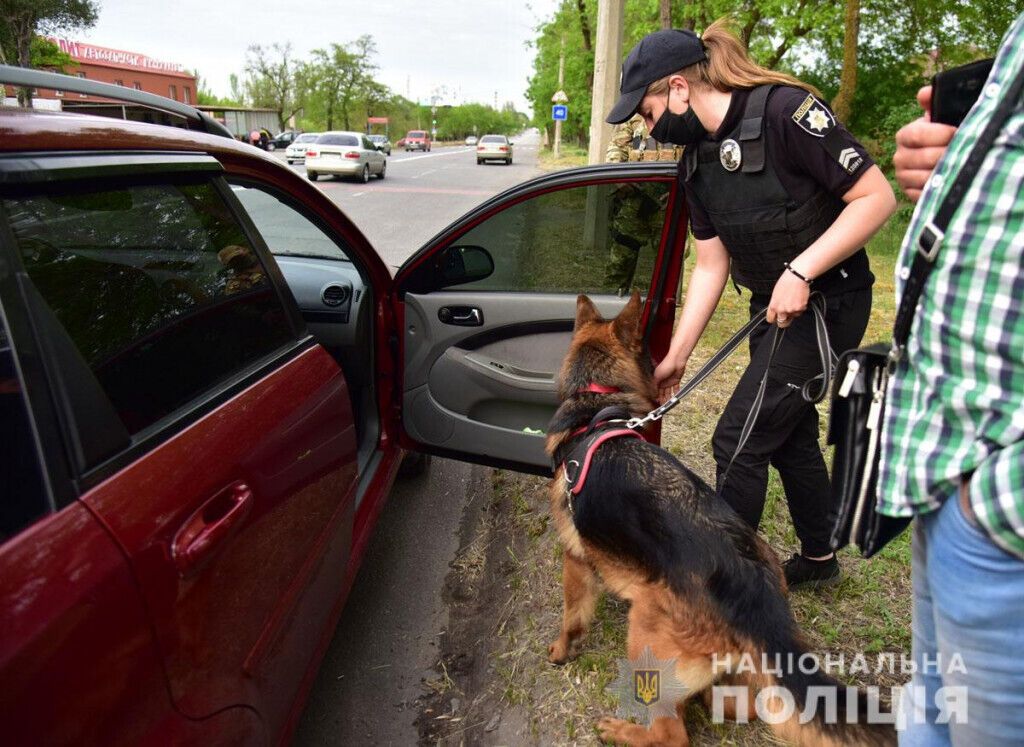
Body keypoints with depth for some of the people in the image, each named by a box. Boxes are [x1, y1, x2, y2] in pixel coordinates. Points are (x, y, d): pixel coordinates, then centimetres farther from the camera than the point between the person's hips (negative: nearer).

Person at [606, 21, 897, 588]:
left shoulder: (787, 111, -21)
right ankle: (818, 558, 40)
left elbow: (877, 197, -20)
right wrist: (676, 357, 2)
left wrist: (799, 270, -27)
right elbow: (710, 266, 4)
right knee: (790, 434, 19)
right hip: (773, 307, 8)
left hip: (828, 303, -8)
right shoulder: (696, 160, 2)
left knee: (738, 441, -7)